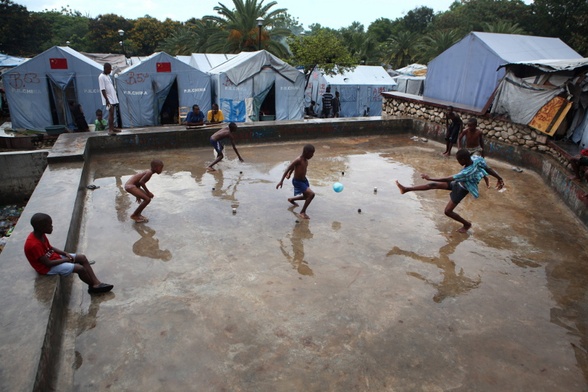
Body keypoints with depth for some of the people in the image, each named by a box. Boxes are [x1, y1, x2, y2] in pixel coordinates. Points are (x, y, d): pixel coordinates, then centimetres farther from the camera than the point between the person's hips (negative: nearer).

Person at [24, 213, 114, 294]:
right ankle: (93, 286, 9)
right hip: (47, 268, -9)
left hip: (54, 257, 10)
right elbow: (48, 263, -26)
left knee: (82, 257, 1)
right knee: (80, 268, -19)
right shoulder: (34, 245, -31)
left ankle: (97, 283, -1)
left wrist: (65, 254, -1)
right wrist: (65, 260, -13)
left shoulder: (40, 234, -3)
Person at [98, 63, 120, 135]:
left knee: (112, 113, 9)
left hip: (113, 97, 8)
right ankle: (110, 130, -12)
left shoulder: (108, 76, 15)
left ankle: (112, 128, 14)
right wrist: (107, 100, -22)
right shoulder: (101, 77, -12)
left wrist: (115, 98, 19)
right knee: (111, 113, -12)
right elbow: (102, 89, -17)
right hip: (108, 98, -8)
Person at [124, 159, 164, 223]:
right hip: (130, 186, -10)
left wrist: (138, 194, 30)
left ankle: (138, 214, 25)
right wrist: (148, 192, -14)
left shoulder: (148, 172, 13)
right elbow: (141, 182, -26)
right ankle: (134, 215, 1)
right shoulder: (149, 172, -17)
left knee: (148, 197, 18)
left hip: (130, 185, 10)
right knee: (147, 199, -13)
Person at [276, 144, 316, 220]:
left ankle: (291, 199, 49)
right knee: (311, 194, -21)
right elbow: (288, 169, -26)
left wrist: (290, 174, 30)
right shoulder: (298, 160, -27)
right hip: (298, 181, -9)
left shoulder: (305, 160, -2)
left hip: (304, 180, 9)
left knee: (306, 197, 23)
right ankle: (302, 212, -5)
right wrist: (281, 181, -29)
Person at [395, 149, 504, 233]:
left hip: (462, 189, -8)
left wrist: (430, 178, -27)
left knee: (448, 211, -3)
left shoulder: (467, 172, -40)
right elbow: (489, 169, -6)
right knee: (433, 185, -2)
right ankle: (406, 189, -2)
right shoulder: (476, 157, -20)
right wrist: (499, 178, 10)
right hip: (458, 183, 8)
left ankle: (467, 224, 23)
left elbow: (448, 179, -34)